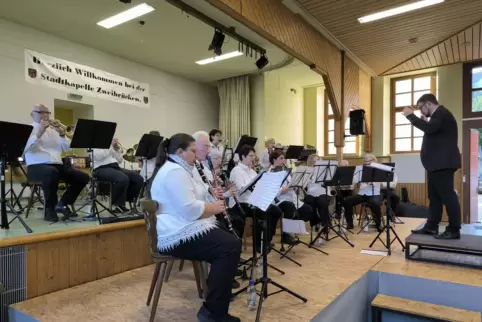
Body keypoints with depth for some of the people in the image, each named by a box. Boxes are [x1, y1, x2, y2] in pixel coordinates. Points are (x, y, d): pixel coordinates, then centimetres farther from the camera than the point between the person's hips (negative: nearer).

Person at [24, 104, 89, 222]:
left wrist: (62, 135, -5)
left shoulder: (54, 130, 20)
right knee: (52, 172, -40)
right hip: (37, 166, -5)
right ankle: (49, 209, -21)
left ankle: (62, 204, 5)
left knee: (83, 177, -12)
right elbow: (24, 148, -13)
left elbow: (68, 148, 11)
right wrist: (38, 133, -19)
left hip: (57, 165, 6)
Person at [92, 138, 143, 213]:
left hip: (115, 167, 7)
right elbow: (98, 156, -17)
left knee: (138, 178, -12)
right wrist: (110, 145, -12)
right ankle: (116, 205, -16)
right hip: (102, 169, -7)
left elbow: (119, 161, 17)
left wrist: (117, 149, 2)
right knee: (123, 179, -34)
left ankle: (129, 200, 0)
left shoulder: (111, 142, 22)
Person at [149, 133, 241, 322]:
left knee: (228, 243, 11)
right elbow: (190, 210, -26)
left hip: (182, 231, 12)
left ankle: (220, 289, 21)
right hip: (179, 236, -12)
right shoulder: (175, 172, -17)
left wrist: (210, 197, 7)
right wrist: (215, 207, -10)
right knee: (231, 246, -19)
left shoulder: (177, 169, 18)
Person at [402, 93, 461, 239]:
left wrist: (411, 115, -20)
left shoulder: (442, 113, -12)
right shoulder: (438, 115, 20)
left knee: (447, 195, -6)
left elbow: (429, 128, -29)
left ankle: (454, 230, 1)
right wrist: (425, 121, 13)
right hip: (436, 163, 11)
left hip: (443, 163, -11)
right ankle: (431, 226, 18)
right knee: (434, 196, 12)